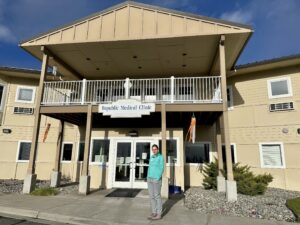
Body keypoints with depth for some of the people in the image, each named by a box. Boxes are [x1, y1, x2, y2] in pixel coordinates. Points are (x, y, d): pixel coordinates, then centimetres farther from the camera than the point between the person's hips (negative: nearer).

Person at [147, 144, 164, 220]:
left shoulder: (161, 157, -7)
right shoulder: (152, 157, 13)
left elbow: (161, 169, -13)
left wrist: (157, 179, -19)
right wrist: (148, 177, 9)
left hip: (156, 179, -7)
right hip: (150, 179, 7)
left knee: (157, 196, -3)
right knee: (151, 196, 8)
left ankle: (159, 214, 6)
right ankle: (154, 213, 16)